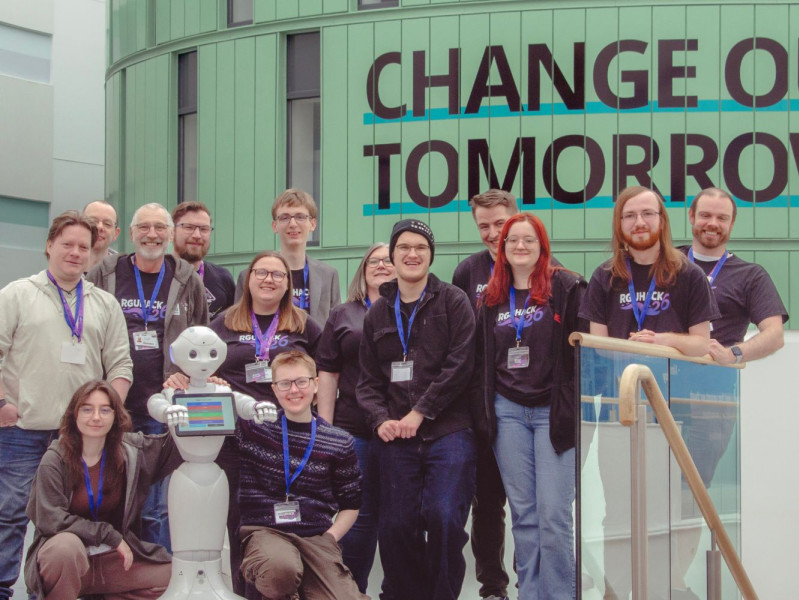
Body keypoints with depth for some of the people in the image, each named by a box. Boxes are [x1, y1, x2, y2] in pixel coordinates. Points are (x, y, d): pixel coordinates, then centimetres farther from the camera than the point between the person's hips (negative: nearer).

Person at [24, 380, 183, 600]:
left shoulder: (131, 449, 2)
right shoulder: (55, 460, -9)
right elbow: (50, 519, -17)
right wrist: (109, 535, -19)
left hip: (111, 558, 4)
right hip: (64, 557, -4)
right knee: (66, 546, -38)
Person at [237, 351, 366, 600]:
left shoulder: (340, 443, 10)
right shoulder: (253, 425, 7)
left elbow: (350, 504, 17)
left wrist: (329, 538, 1)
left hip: (317, 537, 1)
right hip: (264, 531, -1)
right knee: (281, 569, -38)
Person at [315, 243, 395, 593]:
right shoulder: (343, 316, 13)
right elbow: (327, 373, 10)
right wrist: (324, 429, 3)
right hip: (356, 430, 0)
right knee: (360, 514, 1)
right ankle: (352, 589, 12)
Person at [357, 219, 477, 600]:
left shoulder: (453, 302, 3)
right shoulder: (378, 313, 16)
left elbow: (460, 365, -6)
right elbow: (368, 379, 16)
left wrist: (420, 412, -11)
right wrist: (380, 419, -3)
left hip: (448, 431, -4)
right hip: (397, 438, 4)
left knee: (445, 517, -14)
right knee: (395, 525, 0)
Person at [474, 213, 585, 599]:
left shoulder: (566, 287, -3)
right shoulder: (492, 297, 13)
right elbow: (482, 358, 17)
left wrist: (575, 408, -11)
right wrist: (484, 409, 11)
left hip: (553, 410, -4)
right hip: (507, 411, 4)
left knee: (553, 512, -7)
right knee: (523, 512, 7)